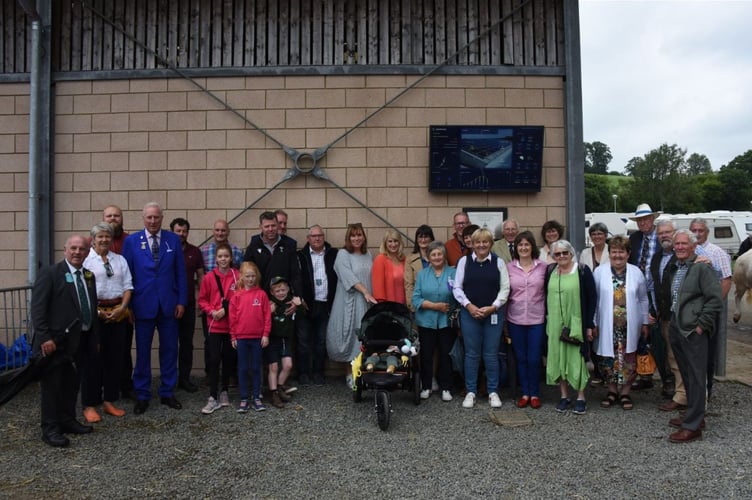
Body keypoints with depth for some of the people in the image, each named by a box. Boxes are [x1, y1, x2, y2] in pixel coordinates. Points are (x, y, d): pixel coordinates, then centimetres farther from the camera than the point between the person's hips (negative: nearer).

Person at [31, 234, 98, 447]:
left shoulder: (89, 275, 12)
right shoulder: (49, 273, -8)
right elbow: (37, 307, -13)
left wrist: (95, 337, 12)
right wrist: (44, 337, -20)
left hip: (81, 340, 6)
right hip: (57, 341, -6)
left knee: (72, 384, 15)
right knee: (53, 385, 3)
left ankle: (68, 421, 28)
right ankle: (50, 429, 13)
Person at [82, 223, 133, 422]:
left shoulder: (120, 260, 12)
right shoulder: (86, 260, -2)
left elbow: (128, 286, 8)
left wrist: (122, 308, -5)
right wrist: (95, 311, -13)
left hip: (118, 313, 5)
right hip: (95, 313, -4)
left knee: (115, 358, 10)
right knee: (93, 359, 1)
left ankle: (109, 401, 22)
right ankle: (89, 405, 11)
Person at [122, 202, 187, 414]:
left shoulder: (173, 240, 4)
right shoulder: (131, 241, 1)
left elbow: (180, 273, 4)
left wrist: (181, 301, 0)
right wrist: (127, 304, -2)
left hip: (169, 304, 1)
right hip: (143, 305, -1)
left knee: (169, 350, 8)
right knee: (142, 351, 7)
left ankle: (167, 393, 22)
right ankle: (142, 396, 20)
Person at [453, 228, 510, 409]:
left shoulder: (498, 262, 3)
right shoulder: (464, 261, 3)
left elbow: (505, 288, 1)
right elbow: (457, 288, 1)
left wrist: (493, 307, -10)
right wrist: (469, 306, -10)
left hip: (493, 313, 0)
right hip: (469, 313, 0)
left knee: (491, 354, 5)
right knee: (471, 354, 6)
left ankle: (493, 392, 18)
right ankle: (470, 392, 17)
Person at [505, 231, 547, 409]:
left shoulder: (543, 266, 0)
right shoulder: (509, 267, 2)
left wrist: (548, 314, -2)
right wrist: (504, 318, 3)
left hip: (537, 319, -1)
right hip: (515, 319, 1)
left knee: (534, 359, 3)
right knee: (521, 358, 9)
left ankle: (535, 394, 20)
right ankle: (525, 393, 23)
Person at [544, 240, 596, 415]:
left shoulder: (583, 271, -5)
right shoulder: (549, 271, 6)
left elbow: (591, 299, -5)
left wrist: (589, 325, -8)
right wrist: (546, 319, 6)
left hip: (576, 324, -4)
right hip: (555, 324, 4)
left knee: (577, 359, 1)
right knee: (558, 358, 7)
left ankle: (581, 398, 13)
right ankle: (564, 396, 20)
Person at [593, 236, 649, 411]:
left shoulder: (636, 272, 2)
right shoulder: (599, 272, -3)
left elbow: (643, 300, 9)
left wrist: (645, 323, 9)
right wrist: (594, 323, -3)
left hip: (629, 327, 1)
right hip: (607, 326, -1)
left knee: (628, 360, 7)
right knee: (607, 359, 6)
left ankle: (625, 393, 21)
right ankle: (612, 391, 23)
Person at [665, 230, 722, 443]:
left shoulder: (702, 267, -10)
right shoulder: (674, 269, 14)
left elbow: (715, 299, -15)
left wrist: (701, 324, -14)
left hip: (694, 331, -8)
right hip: (676, 329, 8)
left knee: (696, 377, -2)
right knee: (686, 375, 17)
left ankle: (693, 426, 2)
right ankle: (694, 415, 30)